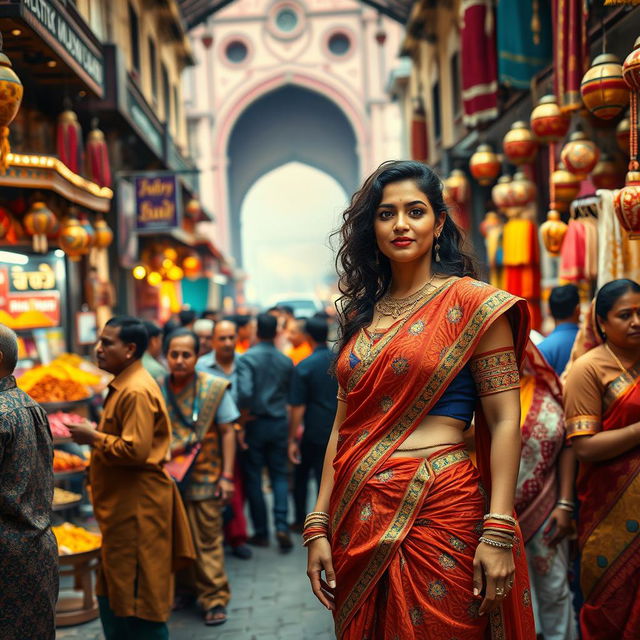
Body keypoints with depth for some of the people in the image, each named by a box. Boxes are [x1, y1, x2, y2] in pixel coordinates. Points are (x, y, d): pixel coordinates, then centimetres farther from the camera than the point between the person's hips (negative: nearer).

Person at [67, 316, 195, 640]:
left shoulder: (137, 392, -20)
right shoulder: (123, 386, 14)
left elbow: (135, 450, -26)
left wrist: (93, 437, -15)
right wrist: (95, 435, 9)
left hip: (138, 507, -11)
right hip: (121, 504, 11)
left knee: (137, 599, -1)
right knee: (112, 592, 19)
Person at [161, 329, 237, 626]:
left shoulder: (215, 387, -6)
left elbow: (227, 432, -3)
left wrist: (227, 476, -6)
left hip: (204, 476, -3)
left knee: (207, 540, -1)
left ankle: (214, 599, 9)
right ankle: (185, 591, 28)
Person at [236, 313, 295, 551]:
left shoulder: (247, 358, -12)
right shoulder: (286, 361, 1)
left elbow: (244, 391, -24)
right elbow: (291, 395, 5)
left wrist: (244, 413, -9)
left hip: (255, 423, -3)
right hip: (279, 423, 3)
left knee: (254, 477, 8)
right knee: (279, 475, 11)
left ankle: (261, 533, 13)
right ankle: (281, 526, -3)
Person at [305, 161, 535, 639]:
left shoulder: (472, 302, -5)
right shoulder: (362, 315, 11)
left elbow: (505, 422, -9)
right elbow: (343, 428, 11)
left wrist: (498, 533, -16)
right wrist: (318, 526, 6)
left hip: (437, 510, -5)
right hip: (358, 518, 5)